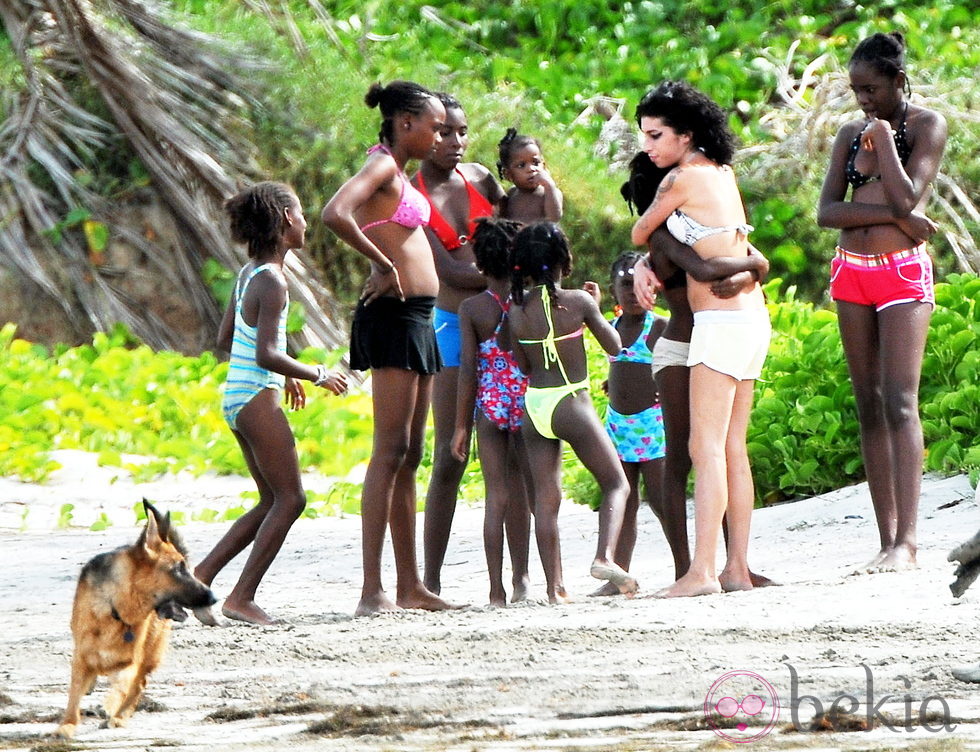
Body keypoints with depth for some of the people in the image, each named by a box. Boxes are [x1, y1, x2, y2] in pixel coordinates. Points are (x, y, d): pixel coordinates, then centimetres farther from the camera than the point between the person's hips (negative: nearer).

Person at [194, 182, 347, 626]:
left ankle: (202, 575, 10)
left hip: (238, 397, 10)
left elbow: (225, 340, 19)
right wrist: (316, 375, -11)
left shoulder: (249, 273, 12)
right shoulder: (271, 282, -16)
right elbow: (266, 355, -23)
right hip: (257, 398, -10)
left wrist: (284, 377, 23)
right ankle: (242, 597, -7)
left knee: (273, 502, 13)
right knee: (289, 498, -5)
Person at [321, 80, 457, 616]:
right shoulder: (381, 167, -10)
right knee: (391, 450, -13)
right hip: (392, 314, -10)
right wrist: (383, 265, -20)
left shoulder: (400, 175, 19)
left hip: (417, 319, 10)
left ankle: (410, 586, 16)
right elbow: (335, 214, -28)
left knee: (409, 456, 11)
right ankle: (372, 591, -15)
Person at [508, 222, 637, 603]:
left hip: (534, 406, 4)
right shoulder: (577, 301, -10)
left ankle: (555, 586, 2)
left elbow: (522, 365, 10)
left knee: (546, 497, 6)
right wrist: (596, 307, 15)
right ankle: (605, 556, -17)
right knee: (616, 484, 7)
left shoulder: (517, 309, 1)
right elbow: (614, 345, 1)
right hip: (571, 404, -4)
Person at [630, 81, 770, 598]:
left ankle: (701, 571, -17)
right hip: (751, 318, 9)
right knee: (732, 448, 9)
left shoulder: (683, 179, -10)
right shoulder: (722, 173, 15)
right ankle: (738, 568, 9)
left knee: (707, 447, -12)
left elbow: (639, 234, 5)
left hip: (721, 321, -9)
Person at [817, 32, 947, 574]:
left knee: (899, 404, -16)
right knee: (869, 407, 2)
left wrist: (883, 138, -10)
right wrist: (891, 215, -11)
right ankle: (887, 539, 2)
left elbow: (906, 198, -13)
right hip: (851, 272, 6)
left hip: (903, 271, -6)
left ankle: (906, 542, -22)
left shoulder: (926, 125, -1)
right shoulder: (851, 135, 13)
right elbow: (827, 211, 1)